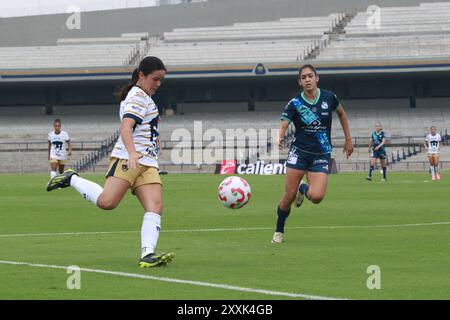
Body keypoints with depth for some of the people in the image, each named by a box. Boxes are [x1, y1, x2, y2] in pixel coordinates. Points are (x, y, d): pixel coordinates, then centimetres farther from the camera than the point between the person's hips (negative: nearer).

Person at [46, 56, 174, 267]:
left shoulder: (143, 97, 27)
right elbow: (125, 127, -20)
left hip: (147, 162, 9)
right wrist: (132, 153, -35)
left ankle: (147, 254, -24)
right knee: (107, 201, -22)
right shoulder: (138, 96, -4)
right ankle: (72, 179, 2)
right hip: (127, 158, -9)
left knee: (155, 208, -11)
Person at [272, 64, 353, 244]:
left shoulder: (329, 98, -1)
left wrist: (348, 139, 18)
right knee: (289, 196, -7)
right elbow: (283, 124, -17)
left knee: (316, 197, -18)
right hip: (299, 152, -1)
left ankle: (304, 189, 19)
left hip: (321, 155, 1)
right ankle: (279, 232, 15)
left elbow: (341, 114, 18)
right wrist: (280, 138, -39)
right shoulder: (295, 104, -6)